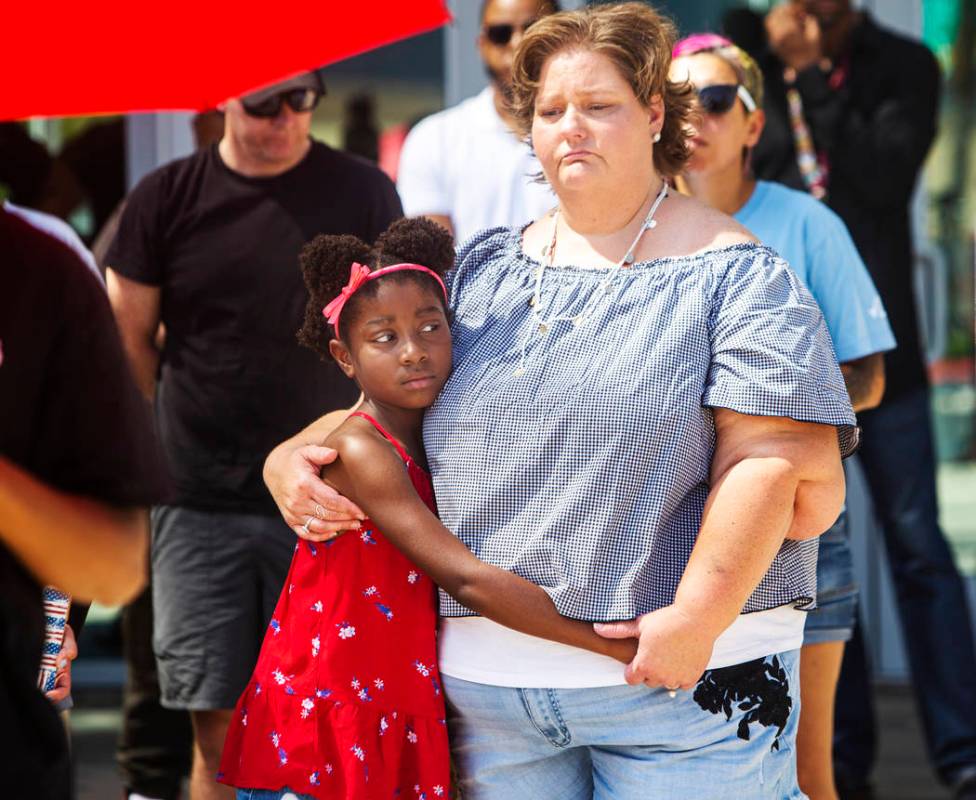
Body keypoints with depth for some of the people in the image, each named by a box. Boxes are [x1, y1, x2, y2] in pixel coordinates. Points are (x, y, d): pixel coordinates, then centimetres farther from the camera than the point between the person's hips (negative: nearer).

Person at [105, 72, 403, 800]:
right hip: (201, 504, 1)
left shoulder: (362, 193, 2)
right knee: (218, 728, 0)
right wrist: (190, 432, 7)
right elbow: (127, 338, 11)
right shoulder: (167, 197, 3)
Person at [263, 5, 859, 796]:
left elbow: (770, 459, -11)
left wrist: (698, 617, -22)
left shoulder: (729, 275, -2)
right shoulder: (482, 270, 15)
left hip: (678, 674, -4)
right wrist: (289, 458, 2)